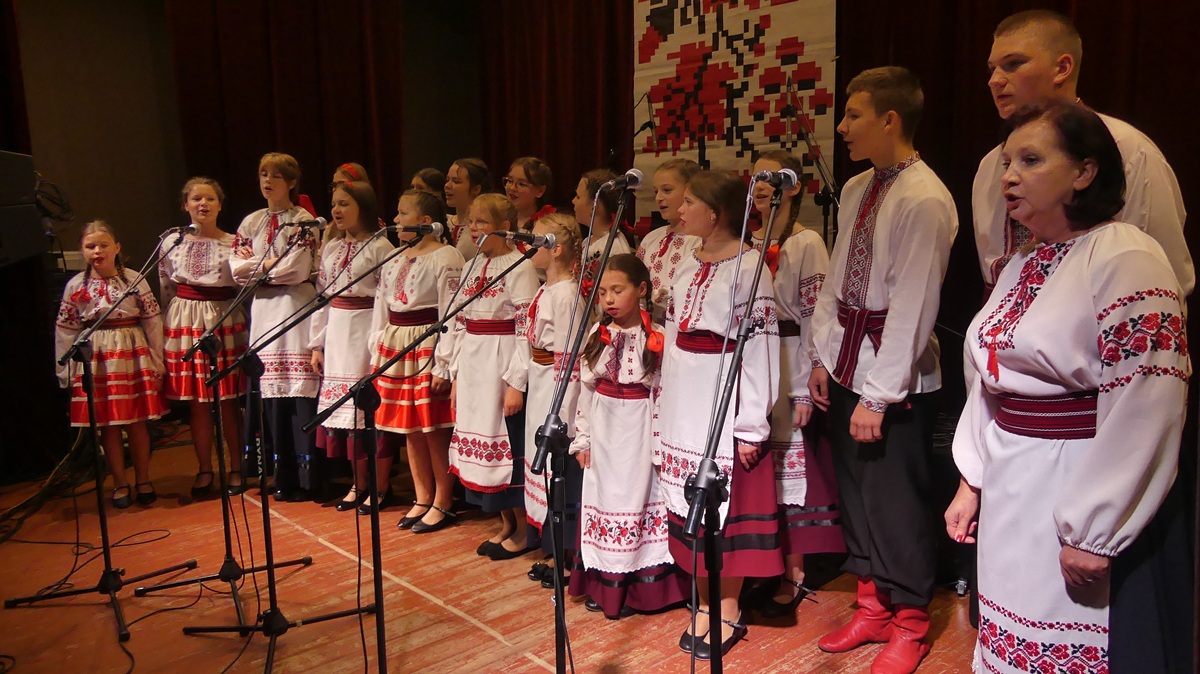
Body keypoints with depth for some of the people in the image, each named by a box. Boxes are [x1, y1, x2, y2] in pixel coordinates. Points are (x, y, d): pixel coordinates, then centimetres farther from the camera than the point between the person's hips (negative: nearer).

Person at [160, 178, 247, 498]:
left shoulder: (234, 242, 3)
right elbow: (165, 289, 13)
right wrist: (171, 324, 11)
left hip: (226, 323, -2)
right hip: (186, 325, 2)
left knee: (229, 400, 1)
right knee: (196, 401, 5)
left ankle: (236, 468, 14)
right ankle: (205, 470, 17)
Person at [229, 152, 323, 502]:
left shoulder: (304, 221, -1)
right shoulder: (251, 222, 16)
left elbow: (296, 269, -11)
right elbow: (236, 267, 8)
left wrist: (256, 266, 0)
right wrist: (270, 263, -4)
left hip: (296, 307, -5)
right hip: (263, 310, 5)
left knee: (301, 389, -7)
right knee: (272, 391, 5)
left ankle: (308, 477, -1)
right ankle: (283, 475, 13)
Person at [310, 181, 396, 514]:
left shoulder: (380, 246, -7)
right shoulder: (330, 248, 13)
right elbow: (322, 297, 15)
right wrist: (316, 343, 12)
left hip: (367, 332, -7)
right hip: (337, 333, 7)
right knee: (346, 408, 10)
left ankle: (381, 487, 10)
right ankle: (359, 483, 23)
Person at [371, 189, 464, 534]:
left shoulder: (446, 257, -9)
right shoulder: (395, 260, 14)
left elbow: (451, 316, -14)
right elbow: (381, 310, 17)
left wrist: (443, 366, -17)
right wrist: (377, 356, 11)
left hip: (428, 347, -7)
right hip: (396, 347, 7)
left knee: (435, 430, 0)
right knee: (409, 429, 11)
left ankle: (443, 503, 14)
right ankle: (422, 499, 24)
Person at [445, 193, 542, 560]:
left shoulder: (520, 268, -11)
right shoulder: (473, 268, 13)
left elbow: (527, 330, -15)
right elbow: (460, 325, 15)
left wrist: (517, 383, -18)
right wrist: (456, 375, 12)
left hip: (503, 369, -8)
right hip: (473, 369, 8)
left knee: (509, 445, -1)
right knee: (483, 442, 12)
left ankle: (523, 530, 15)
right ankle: (505, 525, 26)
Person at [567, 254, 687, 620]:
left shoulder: (657, 338, -10)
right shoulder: (597, 335, 4)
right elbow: (586, 389, 8)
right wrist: (582, 438, 9)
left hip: (639, 434, -4)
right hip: (603, 434, 5)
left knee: (638, 498, 4)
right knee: (603, 499, 12)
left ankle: (638, 587, 18)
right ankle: (604, 584, 26)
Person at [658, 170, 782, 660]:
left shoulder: (748, 267, -11)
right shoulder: (686, 267, 11)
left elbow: (760, 350, -14)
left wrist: (751, 427, -16)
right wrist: (665, 410, 16)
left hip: (724, 406, -7)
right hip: (682, 408, 7)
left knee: (726, 508, 3)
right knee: (690, 507, 12)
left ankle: (728, 612, 19)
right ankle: (704, 604, 27)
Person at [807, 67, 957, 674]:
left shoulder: (925, 201, -17)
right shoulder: (856, 190, 8)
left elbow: (913, 307, -21)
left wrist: (879, 395, -20)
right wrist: (823, 357, 8)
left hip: (897, 377, -8)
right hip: (847, 364, 8)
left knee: (894, 500, 5)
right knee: (854, 490, 16)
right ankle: (872, 609, 35)